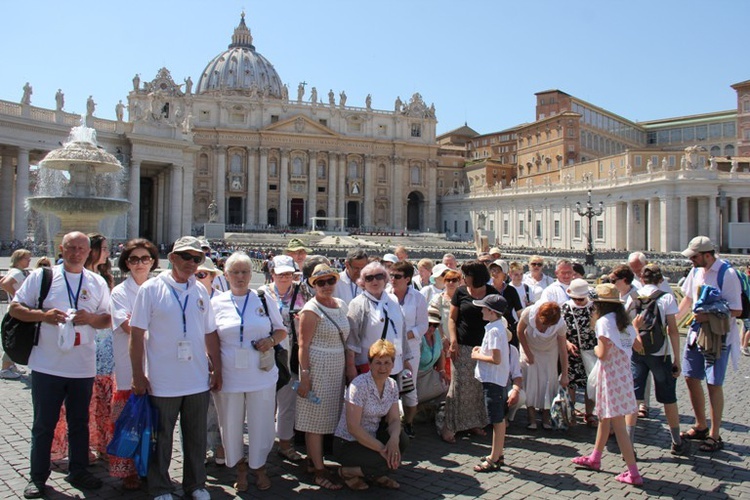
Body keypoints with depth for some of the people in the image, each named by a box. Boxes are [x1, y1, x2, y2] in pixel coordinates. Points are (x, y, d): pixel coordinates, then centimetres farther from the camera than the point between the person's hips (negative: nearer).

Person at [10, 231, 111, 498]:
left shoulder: (98, 282, 7)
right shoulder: (40, 276, 1)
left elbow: (107, 319, 10)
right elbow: (15, 308, 0)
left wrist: (90, 318, -11)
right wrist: (43, 315, -17)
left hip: (83, 368, 2)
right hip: (47, 366, -2)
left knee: (80, 423, 13)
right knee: (43, 424, 8)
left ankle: (78, 471, 28)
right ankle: (37, 477, 24)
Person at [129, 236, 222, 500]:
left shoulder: (200, 291, 5)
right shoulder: (151, 289, -7)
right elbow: (137, 334, -7)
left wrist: (216, 369, 10)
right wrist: (138, 375, -9)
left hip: (198, 381, 4)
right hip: (162, 381, -3)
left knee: (196, 436, 15)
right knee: (161, 438, 12)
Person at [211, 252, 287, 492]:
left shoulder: (265, 299, 3)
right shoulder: (217, 302, 2)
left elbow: (281, 330, 11)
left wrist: (271, 340, -10)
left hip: (261, 375, 0)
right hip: (228, 376, 0)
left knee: (261, 424, 8)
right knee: (231, 425, 11)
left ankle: (259, 467, 32)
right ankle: (240, 468, 34)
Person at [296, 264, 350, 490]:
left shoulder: (341, 305, 9)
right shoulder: (311, 309, -12)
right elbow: (303, 345, -13)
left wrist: (349, 366, 15)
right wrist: (304, 375, -16)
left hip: (337, 366, 7)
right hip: (317, 367, -7)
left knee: (328, 415, 13)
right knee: (316, 418, 0)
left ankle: (312, 458, 27)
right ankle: (319, 470, 8)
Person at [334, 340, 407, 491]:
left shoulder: (392, 385, 0)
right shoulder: (359, 385, -22)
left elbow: (394, 419, -2)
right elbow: (353, 427, -25)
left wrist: (394, 439, -25)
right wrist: (381, 448, -26)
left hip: (372, 437, 7)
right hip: (347, 444, -7)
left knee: (401, 440, -20)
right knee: (387, 461, -27)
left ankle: (377, 474, 5)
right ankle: (347, 471, -2)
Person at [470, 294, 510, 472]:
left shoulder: (494, 330, -21)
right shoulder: (499, 327, 10)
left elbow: (496, 359, -25)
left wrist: (477, 356, -13)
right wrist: (482, 350, 7)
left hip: (493, 381, -10)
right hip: (500, 379, 10)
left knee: (497, 420, -2)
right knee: (499, 419, 17)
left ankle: (494, 459, 6)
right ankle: (499, 454, 27)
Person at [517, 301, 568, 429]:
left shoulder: (560, 324, -31)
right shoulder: (529, 313, -33)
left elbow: (563, 348, -21)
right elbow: (520, 332, -14)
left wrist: (564, 375, -16)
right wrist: (528, 353, -12)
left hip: (549, 353, 0)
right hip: (529, 350, 0)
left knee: (549, 383, -2)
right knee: (530, 382, -5)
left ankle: (546, 417, 11)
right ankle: (531, 418, 3)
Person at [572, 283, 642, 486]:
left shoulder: (604, 321, -15)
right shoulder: (624, 321, 9)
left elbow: (602, 354, -19)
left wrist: (595, 348, 2)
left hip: (611, 375, -9)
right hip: (624, 373, 9)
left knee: (618, 424, -2)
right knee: (604, 417, 21)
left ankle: (633, 473, 3)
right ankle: (594, 459, 36)